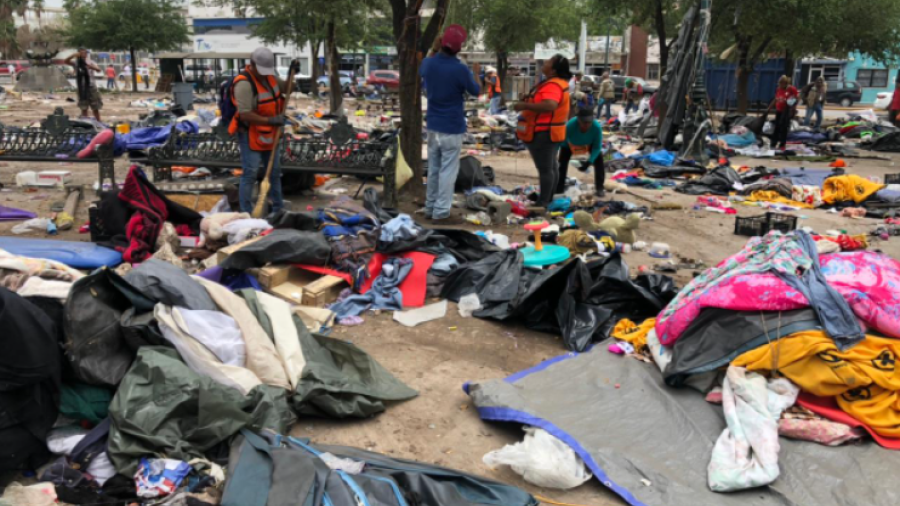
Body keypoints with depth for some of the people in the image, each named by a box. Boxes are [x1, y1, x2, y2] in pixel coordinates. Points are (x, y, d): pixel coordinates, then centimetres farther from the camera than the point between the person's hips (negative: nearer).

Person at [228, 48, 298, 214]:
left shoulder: (269, 76, 2)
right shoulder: (244, 83, -24)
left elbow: (285, 88, 17)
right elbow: (245, 115, -28)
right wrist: (270, 120, -31)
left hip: (270, 134, 9)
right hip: (250, 135, -8)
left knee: (274, 172, 16)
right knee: (250, 174, -8)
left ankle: (278, 209, 29)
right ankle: (246, 213, -1)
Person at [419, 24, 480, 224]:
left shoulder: (428, 63, -1)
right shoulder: (460, 69, -19)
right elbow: (475, 92, -2)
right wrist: (475, 73, 16)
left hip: (433, 125, 6)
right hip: (452, 127, -6)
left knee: (433, 169, 15)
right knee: (448, 170, -1)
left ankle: (430, 208, 21)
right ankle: (441, 213, 0)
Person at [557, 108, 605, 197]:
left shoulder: (597, 127, -39)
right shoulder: (570, 125, -45)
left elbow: (597, 147, -28)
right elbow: (562, 142, -30)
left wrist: (589, 162, -38)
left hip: (590, 143, 1)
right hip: (571, 143, -1)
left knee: (599, 158, -15)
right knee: (563, 160, -16)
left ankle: (599, 188, -5)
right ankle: (559, 188, -3)